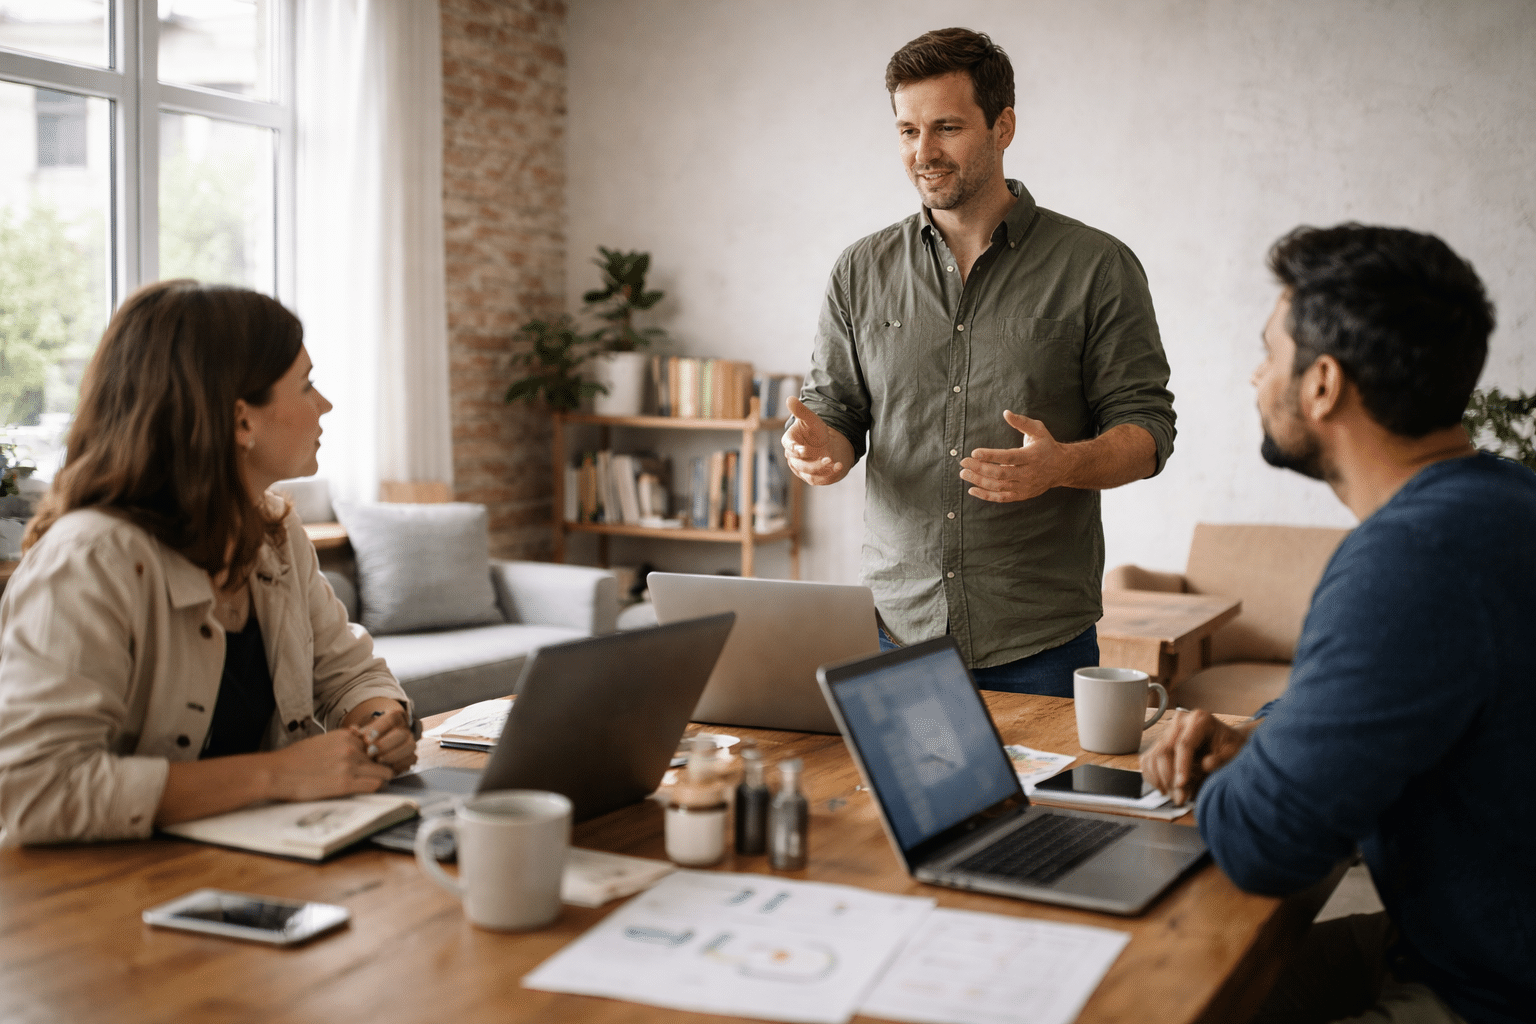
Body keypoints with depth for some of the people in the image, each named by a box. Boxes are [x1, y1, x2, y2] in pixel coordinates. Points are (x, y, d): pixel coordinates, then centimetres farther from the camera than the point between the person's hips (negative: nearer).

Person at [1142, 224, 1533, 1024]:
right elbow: (1353, 689, 21)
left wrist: (1217, 777, -6)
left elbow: (1260, 844, -29)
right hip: (1457, 945, 9)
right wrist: (1255, 735, 3)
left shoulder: (1414, 557, -31)